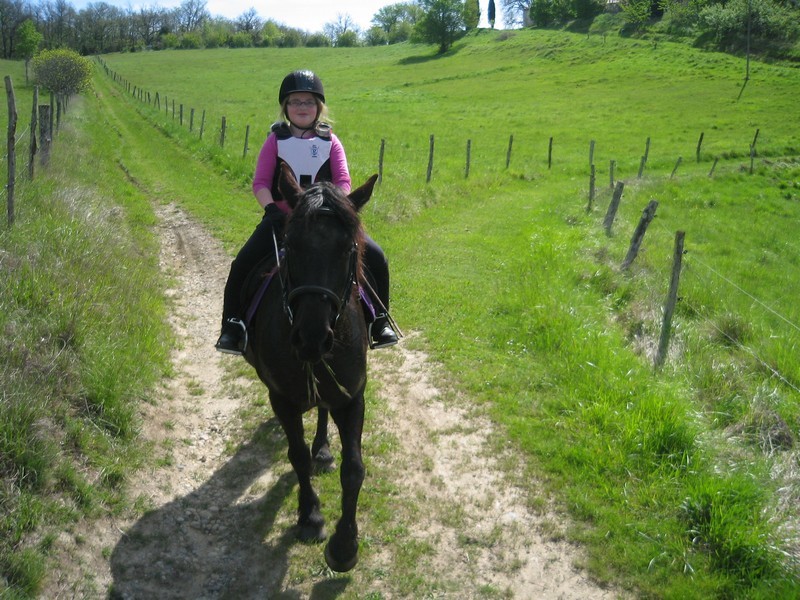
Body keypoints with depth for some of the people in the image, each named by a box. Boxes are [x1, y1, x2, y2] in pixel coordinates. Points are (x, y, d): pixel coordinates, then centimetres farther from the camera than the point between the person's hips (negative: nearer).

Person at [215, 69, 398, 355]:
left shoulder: (330, 142, 7)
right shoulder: (276, 140, 4)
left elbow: (343, 181, -1)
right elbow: (260, 182, -1)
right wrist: (271, 209, -19)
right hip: (282, 219, -1)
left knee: (375, 257, -12)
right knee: (243, 264, -20)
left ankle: (379, 321, 4)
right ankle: (232, 324, -2)